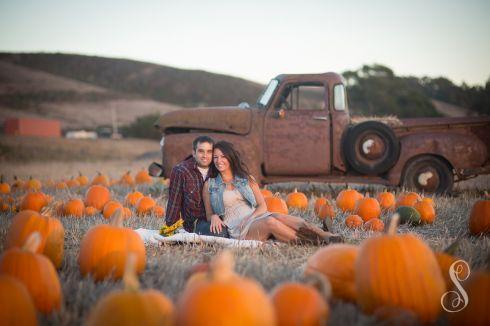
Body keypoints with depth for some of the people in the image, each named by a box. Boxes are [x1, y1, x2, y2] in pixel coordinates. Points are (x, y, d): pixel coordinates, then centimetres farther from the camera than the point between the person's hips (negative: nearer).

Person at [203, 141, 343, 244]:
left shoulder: (247, 179, 18)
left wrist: (249, 218, -9)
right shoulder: (209, 185, 12)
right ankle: (308, 242, -43)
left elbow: (262, 206, 12)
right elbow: (208, 214, 15)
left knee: (278, 217, -32)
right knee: (270, 222, -34)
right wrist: (214, 217, -10)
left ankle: (327, 236, -50)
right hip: (237, 230, -2)